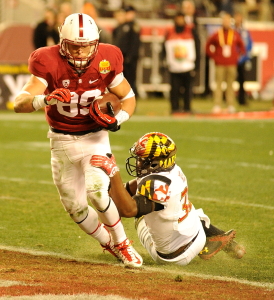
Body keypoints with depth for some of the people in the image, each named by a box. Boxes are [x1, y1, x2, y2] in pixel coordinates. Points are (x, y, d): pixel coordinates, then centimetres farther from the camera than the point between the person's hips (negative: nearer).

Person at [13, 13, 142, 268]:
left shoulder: (106, 62, -16)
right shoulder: (49, 63, -21)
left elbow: (128, 98, 1)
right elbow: (19, 103, -31)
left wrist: (117, 119, -20)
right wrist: (45, 99, -52)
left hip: (94, 139, -1)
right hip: (61, 142, 1)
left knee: (97, 191, -23)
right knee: (74, 206, 8)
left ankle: (122, 243, 1)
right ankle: (109, 243, 35)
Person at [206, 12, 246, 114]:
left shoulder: (235, 35, 5)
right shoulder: (216, 35, 0)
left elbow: (242, 47, 18)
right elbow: (208, 46, 11)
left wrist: (238, 55, 9)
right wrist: (213, 56, 4)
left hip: (232, 64, 2)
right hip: (220, 65, -2)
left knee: (230, 85, 3)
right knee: (218, 84, -4)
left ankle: (231, 106, 5)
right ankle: (217, 106, -4)